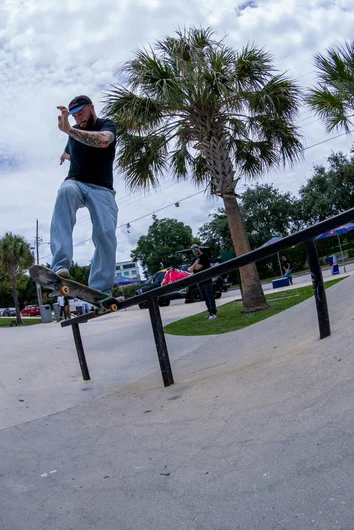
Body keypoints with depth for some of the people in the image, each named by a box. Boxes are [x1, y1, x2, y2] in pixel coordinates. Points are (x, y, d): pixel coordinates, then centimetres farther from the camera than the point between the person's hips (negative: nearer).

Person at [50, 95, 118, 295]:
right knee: (65, 191, -36)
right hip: (76, 183, 2)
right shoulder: (75, 130, 16)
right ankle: (61, 267, -51)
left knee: (106, 234, -24)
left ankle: (101, 292, -24)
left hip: (101, 189, -1)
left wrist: (69, 130, -30)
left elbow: (103, 140, -26)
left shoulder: (107, 124, 1)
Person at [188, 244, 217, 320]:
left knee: (210, 296, -11)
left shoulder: (204, 256, -6)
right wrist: (195, 265, -7)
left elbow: (199, 267, -17)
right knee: (205, 298, 9)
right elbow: (190, 270, 11)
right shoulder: (195, 259, 19)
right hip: (199, 281, 9)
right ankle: (210, 312, 14)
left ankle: (213, 313, -14)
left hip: (206, 280, -8)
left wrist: (192, 267, 2)